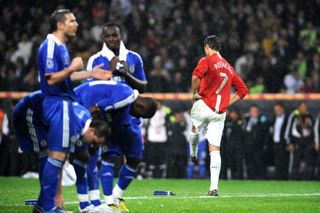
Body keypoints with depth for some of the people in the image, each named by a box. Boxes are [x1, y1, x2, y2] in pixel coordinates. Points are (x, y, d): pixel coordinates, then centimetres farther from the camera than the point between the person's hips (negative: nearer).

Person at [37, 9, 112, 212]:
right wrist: (73, 68, -19)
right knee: (57, 154, -9)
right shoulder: (50, 47, -15)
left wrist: (90, 74, 19)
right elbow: (51, 79, -21)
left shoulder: (61, 46, 16)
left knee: (59, 154, 13)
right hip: (58, 104, -11)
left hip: (64, 104, 11)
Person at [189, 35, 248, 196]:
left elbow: (196, 76, -22)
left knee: (194, 129, 29)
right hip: (220, 113, 5)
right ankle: (214, 187, -6)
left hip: (203, 106, -5)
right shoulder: (229, 67, 18)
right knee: (215, 149, 1)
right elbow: (243, 90, 22)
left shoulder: (207, 60, -1)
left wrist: (194, 93, -7)